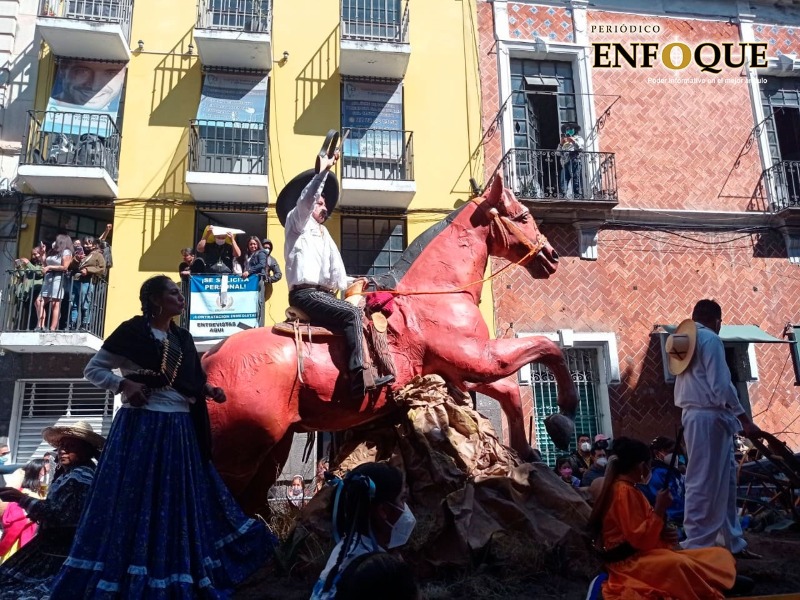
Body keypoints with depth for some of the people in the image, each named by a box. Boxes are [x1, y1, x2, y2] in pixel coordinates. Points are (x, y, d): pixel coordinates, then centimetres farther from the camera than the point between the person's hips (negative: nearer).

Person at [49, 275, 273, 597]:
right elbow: (93, 369, -3)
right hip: (142, 426, -6)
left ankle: (179, 581, 23)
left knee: (180, 503, 11)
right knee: (135, 501, -4)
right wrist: (124, 384, -18)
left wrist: (208, 390, 2)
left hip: (180, 429, 7)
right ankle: (125, 578, 9)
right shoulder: (133, 331, -6)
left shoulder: (182, 337, 13)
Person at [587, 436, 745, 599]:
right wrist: (659, 508, -19)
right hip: (630, 560, -10)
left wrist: (663, 533, 3)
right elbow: (640, 538, -21)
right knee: (679, 565, -36)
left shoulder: (629, 489, 16)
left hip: (640, 554, 10)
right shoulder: (624, 492, -15)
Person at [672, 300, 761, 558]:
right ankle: (696, 545, 1)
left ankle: (734, 542, 21)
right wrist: (745, 420, -14)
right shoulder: (710, 339, -9)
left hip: (695, 415, 9)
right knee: (704, 483, -5)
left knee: (725, 480, 14)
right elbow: (720, 386, -17)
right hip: (710, 417, -9)